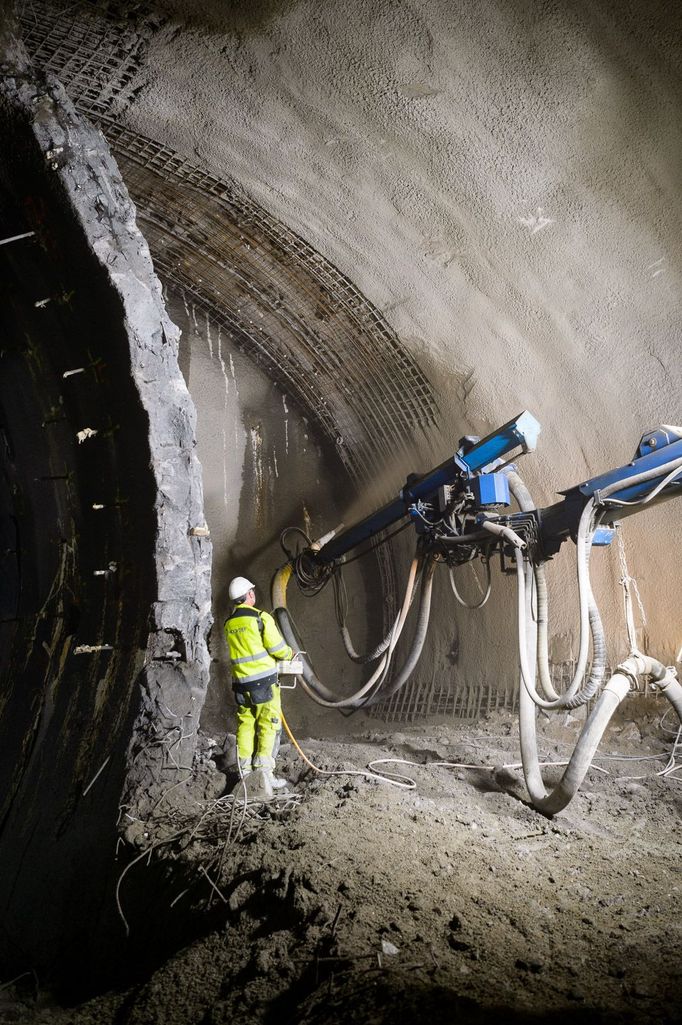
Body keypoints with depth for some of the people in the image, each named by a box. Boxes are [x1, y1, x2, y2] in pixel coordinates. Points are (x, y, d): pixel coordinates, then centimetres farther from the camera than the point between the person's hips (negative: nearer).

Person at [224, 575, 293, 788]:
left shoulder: (229, 623, 10)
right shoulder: (261, 617, -10)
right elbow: (277, 648, -10)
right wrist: (290, 653, 12)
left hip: (240, 682, 6)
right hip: (264, 680, -6)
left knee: (245, 726, 11)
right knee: (268, 726, 0)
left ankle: (245, 772, 13)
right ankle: (264, 772, -3)